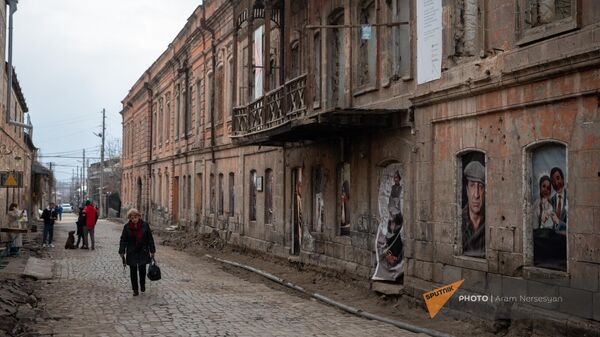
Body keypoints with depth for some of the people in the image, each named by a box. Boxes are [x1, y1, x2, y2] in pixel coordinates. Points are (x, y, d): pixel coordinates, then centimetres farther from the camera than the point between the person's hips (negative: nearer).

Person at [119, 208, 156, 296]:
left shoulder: (145, 225, -4)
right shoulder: (127, 227, -4)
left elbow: (150, 239, 1)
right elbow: (123, 240, 0)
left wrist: (152, 251, 1)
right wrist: (122, 252, -3)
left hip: (143, 252, 0)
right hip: (131, 253, 0)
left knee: (142, 270, 4)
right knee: (133, 271, 4)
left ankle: (142, 285, 30)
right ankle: (135, 290, 14)